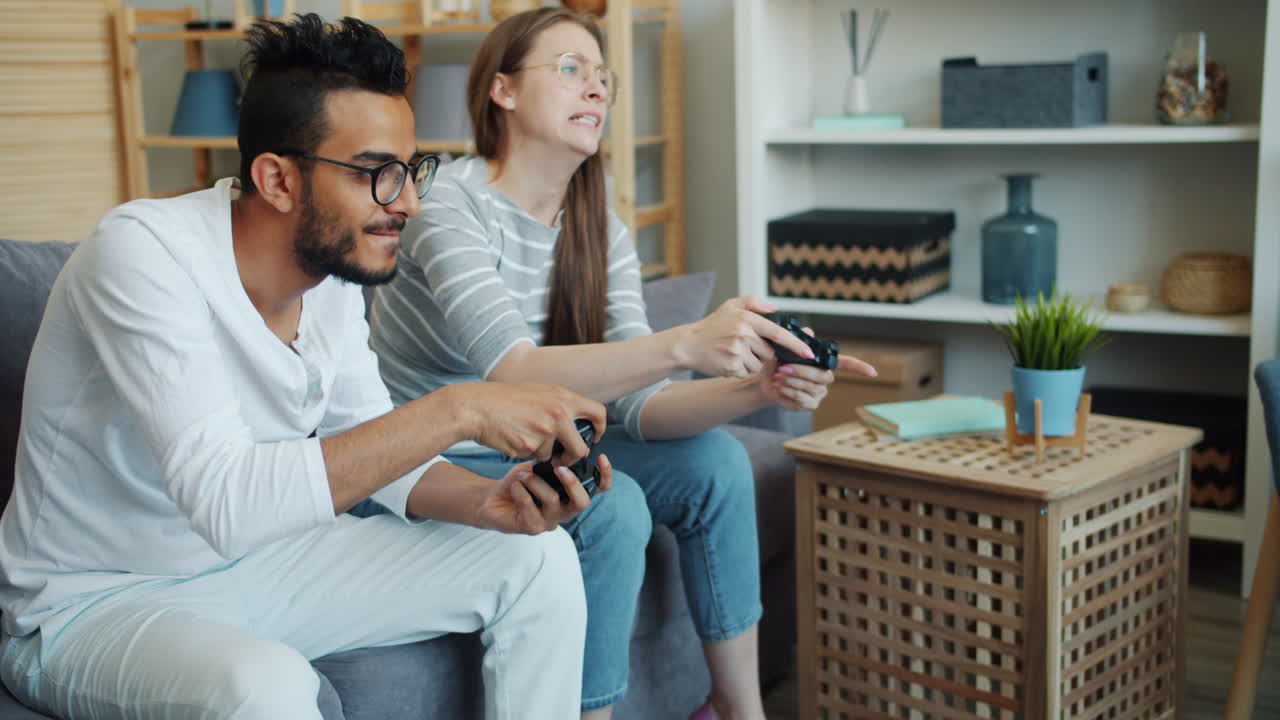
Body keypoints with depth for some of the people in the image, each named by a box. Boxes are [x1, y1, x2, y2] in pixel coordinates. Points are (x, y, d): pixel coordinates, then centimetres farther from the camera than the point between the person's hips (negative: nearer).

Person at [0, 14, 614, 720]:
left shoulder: (336, 271, -4)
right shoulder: (144, 252, -26)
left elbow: (371, 453, 4)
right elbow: (226, 502, -37)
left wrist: (491, 501, -17)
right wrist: (457, 410, -37)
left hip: (254, 565, 7)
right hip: (92, 604, -7)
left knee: (540, 561, -2)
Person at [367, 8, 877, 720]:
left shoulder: (600, 232, 1)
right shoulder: (450, 204, -20)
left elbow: (638, 405, -8)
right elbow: (516, 373, -35)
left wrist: (758, 388, -27)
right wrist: (685, 343, -47)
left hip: (528, 454, 7)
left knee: (713, 460, -6)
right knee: (611, 506, -28)